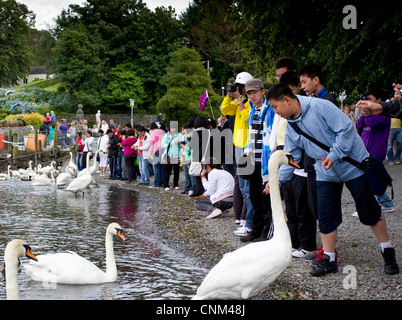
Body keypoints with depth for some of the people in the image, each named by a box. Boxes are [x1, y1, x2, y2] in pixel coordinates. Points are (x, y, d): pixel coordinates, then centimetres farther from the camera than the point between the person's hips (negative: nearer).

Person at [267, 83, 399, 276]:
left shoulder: (319, 106, -20)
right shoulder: (291, 127, 2)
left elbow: (346, 128, -22)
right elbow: (291, 157, 6)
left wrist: (334, 156, -25)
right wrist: (277, 179, -4)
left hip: (353, 165, -6)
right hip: (326, 174, 6)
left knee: (369, 212, 2)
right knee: (326, 216, 2)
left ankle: (387, 251, 19)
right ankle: (328, 258, 14)